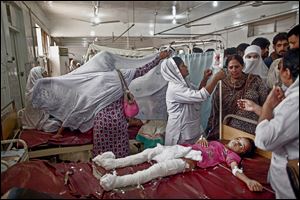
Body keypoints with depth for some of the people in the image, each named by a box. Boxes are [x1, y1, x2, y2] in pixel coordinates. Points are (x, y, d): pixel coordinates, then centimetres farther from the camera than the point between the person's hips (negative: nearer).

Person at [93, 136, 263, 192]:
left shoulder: (232, 155, 8)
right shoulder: (219, 143, 29)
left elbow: (236, 169, -10)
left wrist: (248, 180, -30)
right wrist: (203, 140, 13)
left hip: (190, 161, -7)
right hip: (183, 149, 8)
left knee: (159, 168, -28)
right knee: (150, 151, -1)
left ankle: (118, 181, -32)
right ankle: (114, 162, 5)